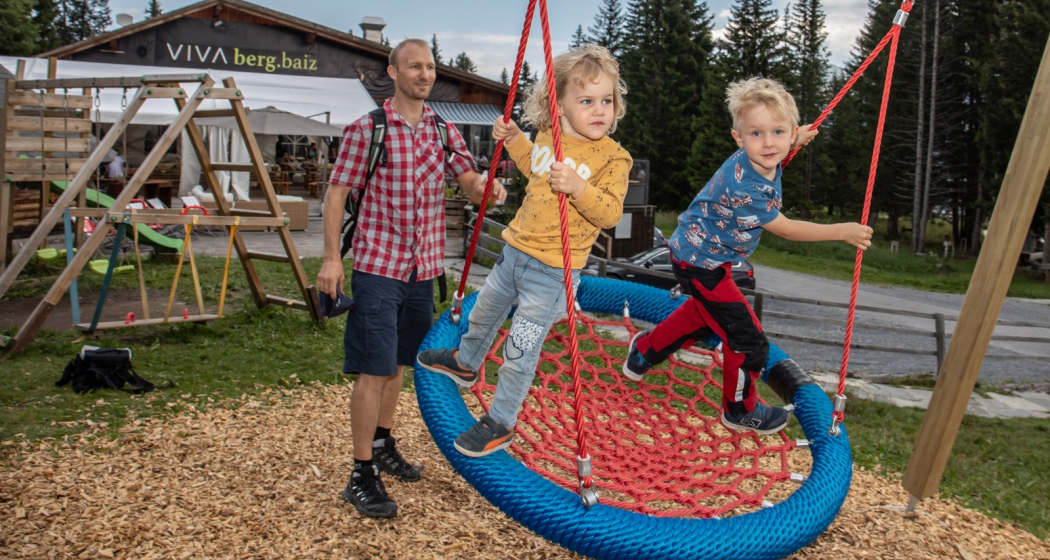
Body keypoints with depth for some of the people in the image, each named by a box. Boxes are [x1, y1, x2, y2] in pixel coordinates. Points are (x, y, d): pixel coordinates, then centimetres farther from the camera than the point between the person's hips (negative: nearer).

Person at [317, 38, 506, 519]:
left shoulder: (443, 130, 9)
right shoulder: (365, 129, -6)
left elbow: (469, 180, 1)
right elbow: (336, 194, -5)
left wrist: (486, 188, -23)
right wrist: (331, 258, -11)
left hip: (423, 268, 6)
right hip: (377, 266, -5)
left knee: (397, 362, 19)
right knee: (374, 370, -6)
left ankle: (382, 443, 37)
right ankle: (361, 475, 3)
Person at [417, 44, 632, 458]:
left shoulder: (613, 158, -16)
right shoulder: (548, 136, 2)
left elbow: (610, 213, -23)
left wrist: (579, 188, -37)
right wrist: (514, 141, 12)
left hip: (552, 271, -7)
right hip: (515, 251, 7)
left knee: (520, 349, -1)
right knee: (484, 311, 29)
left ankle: (500, 423, 19)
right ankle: (465, 363, 58)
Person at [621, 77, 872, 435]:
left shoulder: (756, 161, -10)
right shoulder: (744, 188, -35)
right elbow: (785, 229, -22)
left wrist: (794, 142, 8)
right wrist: (841, 232, -17)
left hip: (695, 253, 10)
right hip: (701, 263, -10)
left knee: (703, 313, 33)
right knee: (747, 340, -1)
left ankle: (643, 352, 50)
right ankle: (740, 411, 23)